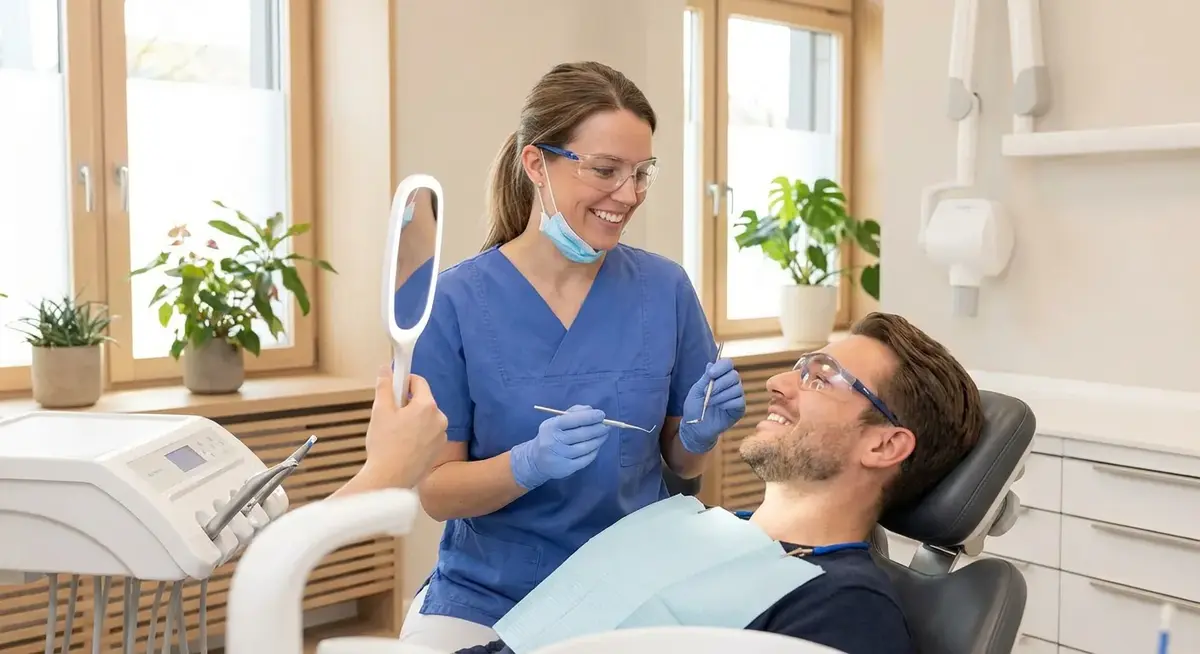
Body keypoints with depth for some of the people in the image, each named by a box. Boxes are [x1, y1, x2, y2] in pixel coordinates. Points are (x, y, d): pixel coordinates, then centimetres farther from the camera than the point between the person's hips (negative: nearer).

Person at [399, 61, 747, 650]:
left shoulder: (664, 288, -4)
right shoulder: (454, 302, -10)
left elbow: (681, 464, 6)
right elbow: (435, 492, -8)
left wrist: (700, 433, -15)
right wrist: (531, 463, -25)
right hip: (487, 599, -1)